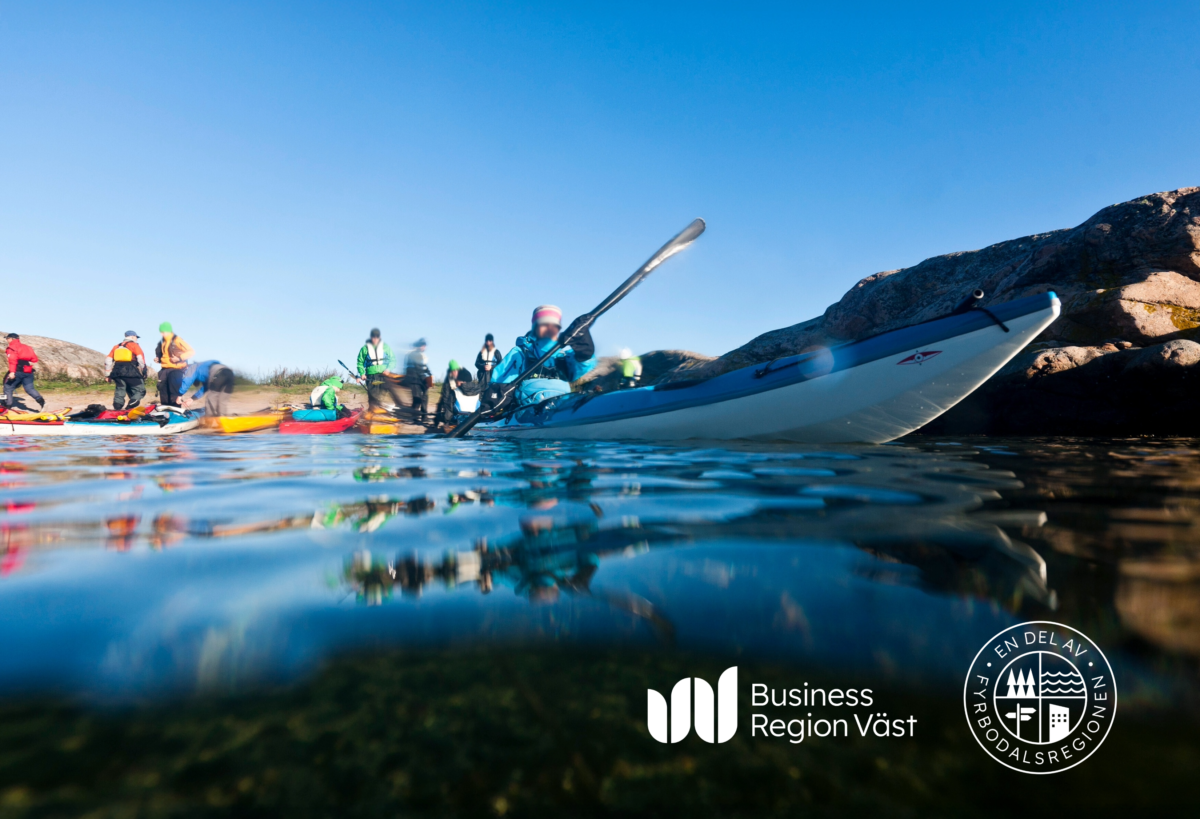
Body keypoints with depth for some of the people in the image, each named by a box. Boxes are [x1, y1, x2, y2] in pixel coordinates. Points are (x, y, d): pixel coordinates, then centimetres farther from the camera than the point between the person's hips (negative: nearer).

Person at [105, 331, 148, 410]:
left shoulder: (116, 347, 23)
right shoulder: (134, 345, 7)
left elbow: (108, 360, 19)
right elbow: (141, 358, -6)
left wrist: (107, 374, 22)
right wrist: (143, 372, 0)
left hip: (117, 372, 5)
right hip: (131, 372, -5)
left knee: (119, 390, 13)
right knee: (140, 390, -1)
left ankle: (117, 407, -3)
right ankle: (130, 406, -23)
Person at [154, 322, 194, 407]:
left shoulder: (177, 340, -9)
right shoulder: (162, 342, 14)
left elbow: (191, 351, -14)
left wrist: (179, 358, -22)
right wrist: (158, 358, 11)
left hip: (176, 369, -8)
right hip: (165, 369, 8)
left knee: (174, 393, -9)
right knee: (163, 392, 9)